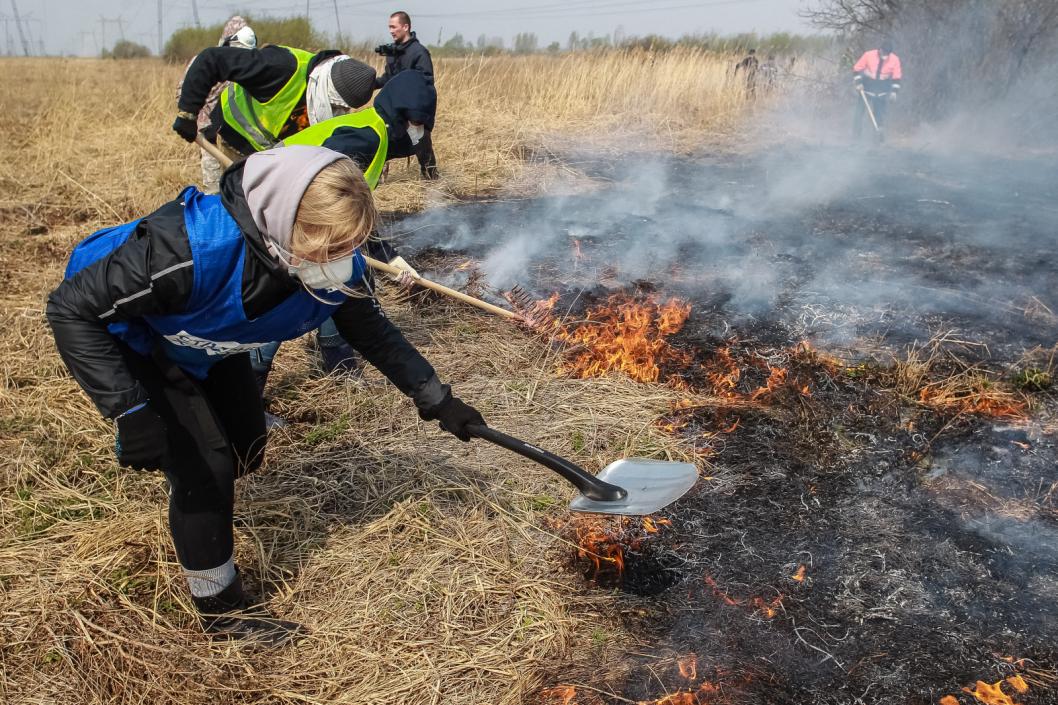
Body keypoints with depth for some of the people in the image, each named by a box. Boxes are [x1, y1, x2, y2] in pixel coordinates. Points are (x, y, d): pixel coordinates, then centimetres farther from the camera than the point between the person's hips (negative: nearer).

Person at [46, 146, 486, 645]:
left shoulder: (334, 266, -26)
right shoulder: (190, 249, -45)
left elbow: (371, 332, -7)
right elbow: (71, 309, -35)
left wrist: (434, 397, -8)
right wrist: (129, 412, -40)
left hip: (207, 343, 6)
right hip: (128, 341, -6)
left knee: (246, 445, 12)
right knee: (205, 466, -12)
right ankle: (220, 608, 11)